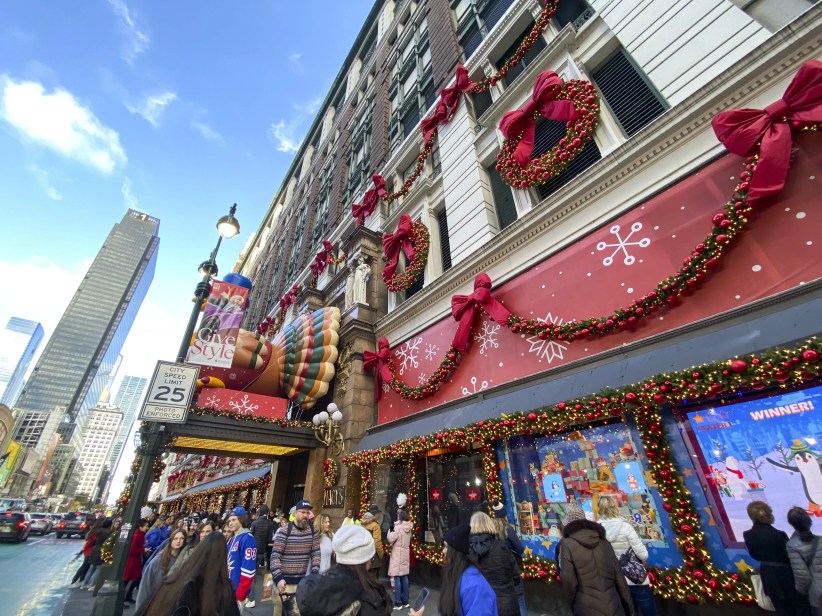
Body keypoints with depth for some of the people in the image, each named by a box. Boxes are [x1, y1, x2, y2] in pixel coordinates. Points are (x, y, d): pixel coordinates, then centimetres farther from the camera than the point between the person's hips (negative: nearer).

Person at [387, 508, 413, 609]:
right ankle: (405, 601, 21)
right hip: (405, 554, 8)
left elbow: (390, 539, -21)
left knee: (397, 578, -1)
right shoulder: (409, 527, 5)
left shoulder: (398, 527, -19)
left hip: (397, 554, -8)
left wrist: (390, 530, -5)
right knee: (405, 578, 13)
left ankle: (398, 602, 3)